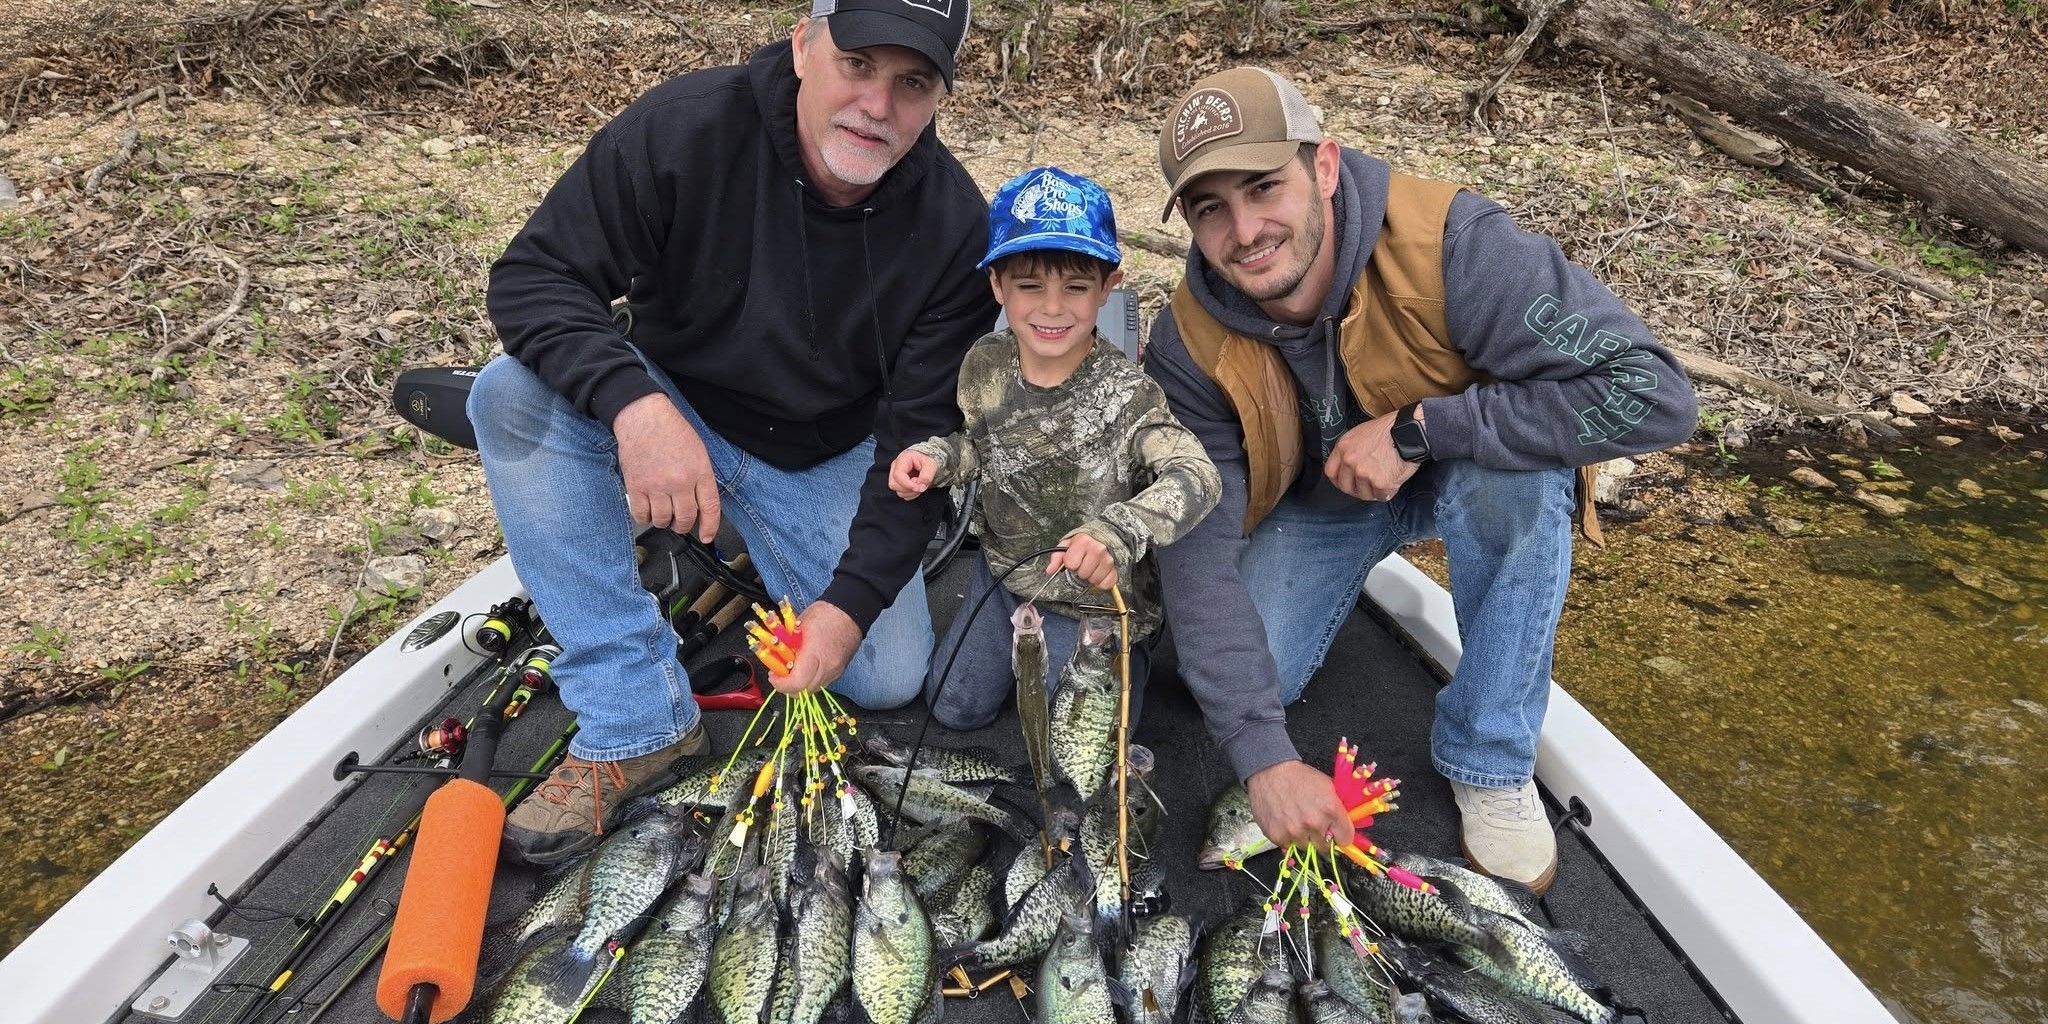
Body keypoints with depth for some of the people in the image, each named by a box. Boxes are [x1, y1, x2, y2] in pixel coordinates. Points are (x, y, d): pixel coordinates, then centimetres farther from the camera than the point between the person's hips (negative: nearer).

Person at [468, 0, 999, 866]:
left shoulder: (955, 226, -20)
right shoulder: (686, 126, -23)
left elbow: (921, 432, -18)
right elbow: (532, 275, -22)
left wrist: (853, 598, -28)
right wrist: (636, 403, -42)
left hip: (827, 457, 1)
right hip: (668, 415, 0)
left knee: (887, 678, -10)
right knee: (516, 394, -29)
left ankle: (751, 557, 22)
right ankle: (634, 723, -23)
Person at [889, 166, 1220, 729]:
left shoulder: (1123, 392, -30)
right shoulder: (985, 364, -13)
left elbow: (1196, 477, -40)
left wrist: (1119, 533, -57)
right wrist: (934, 456, -16)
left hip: (1094, 598, -5)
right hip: (1003, 570, 5)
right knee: (955, 708, 18)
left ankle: (1123, 657, 34)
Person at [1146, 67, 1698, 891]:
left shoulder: (1449, 242, -34)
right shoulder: (1189, 348, -25)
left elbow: (1656, 396, -38)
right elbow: (1198, 556, -26)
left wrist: (1418, 429, -40)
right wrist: (1265, 758, -35)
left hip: (1462, 475, -1)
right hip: (1311, 499, 2)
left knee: (1516, 475, -35)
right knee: (1249, 678, -16)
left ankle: (1490, 761, -13)